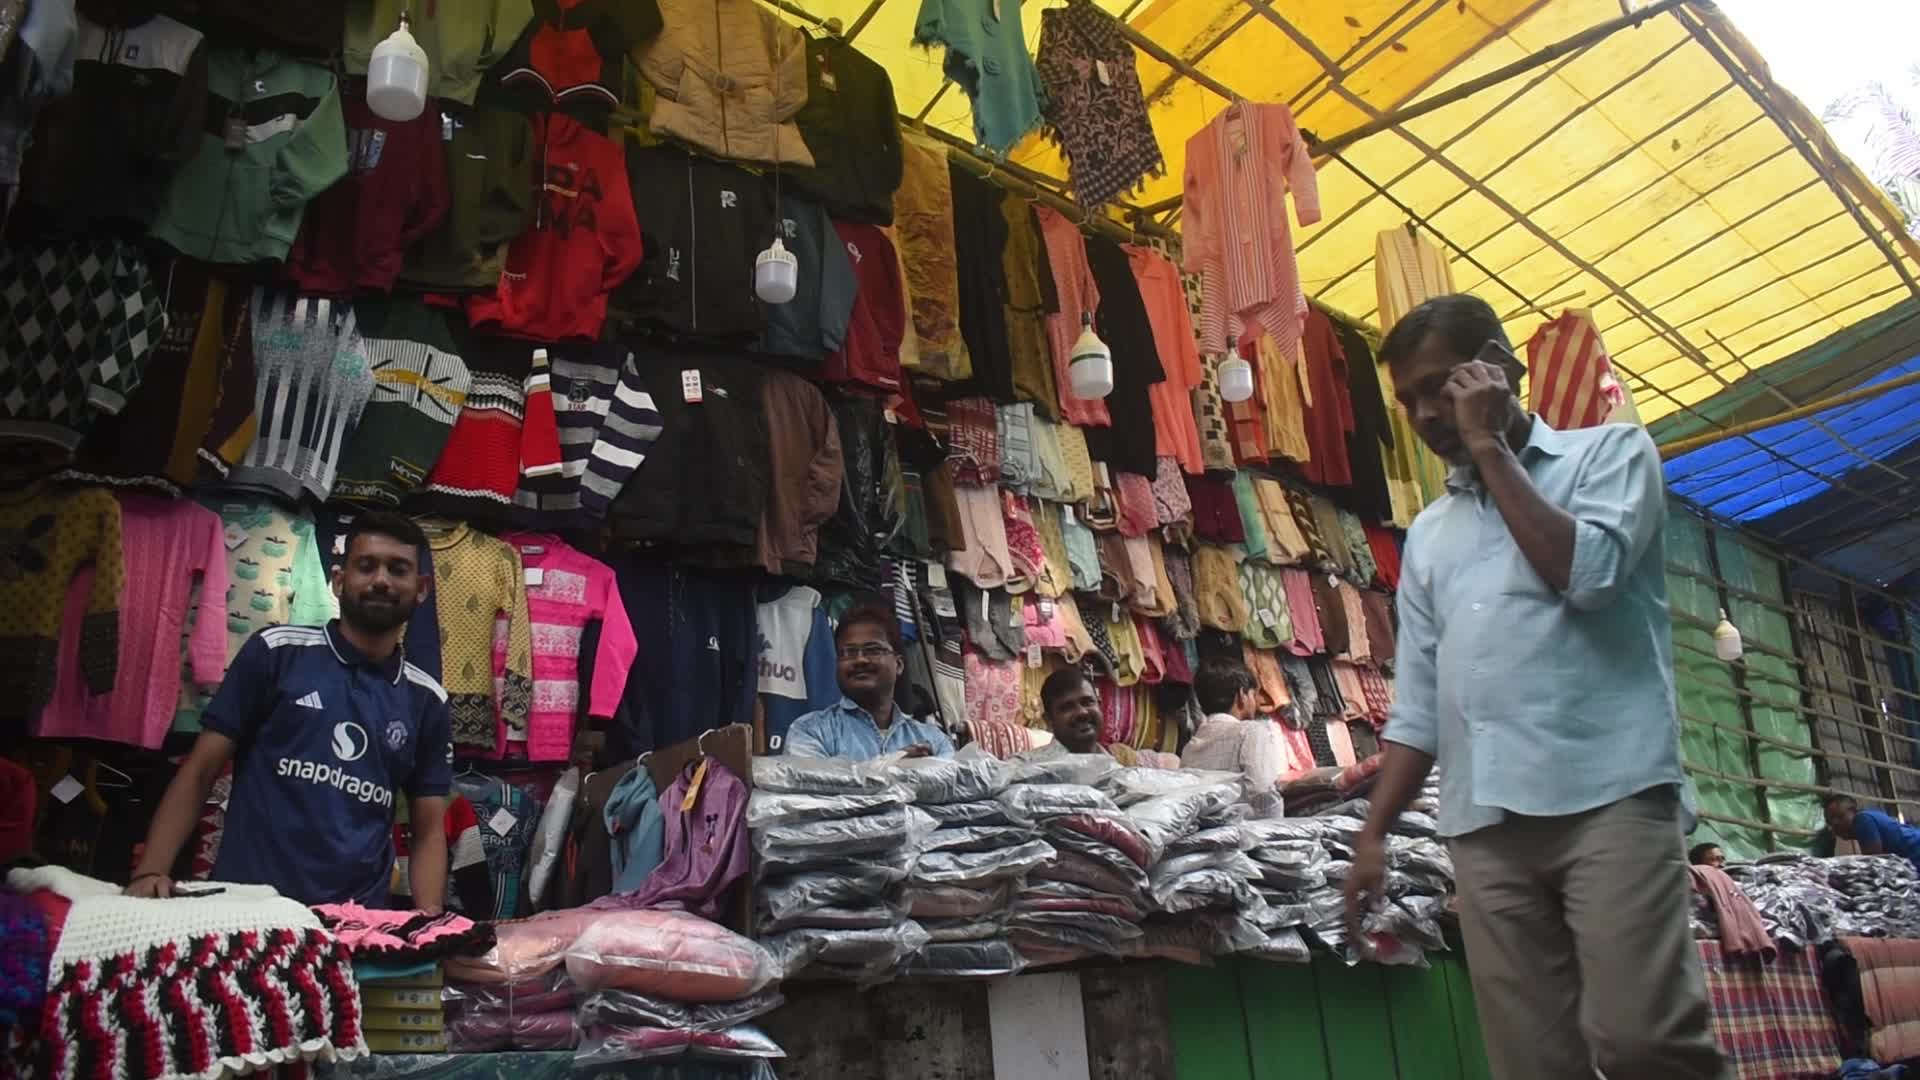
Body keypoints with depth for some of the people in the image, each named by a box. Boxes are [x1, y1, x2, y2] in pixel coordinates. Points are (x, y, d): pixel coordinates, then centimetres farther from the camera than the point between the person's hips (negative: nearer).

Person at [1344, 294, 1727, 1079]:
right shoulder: (1428, 534, 22)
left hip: (1610, 792, -4)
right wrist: (1374, 832, 9)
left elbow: (1587, 573, -10)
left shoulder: (1610, 450, 11)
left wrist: (1488, 446, -2)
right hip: (1484, 824, 4)